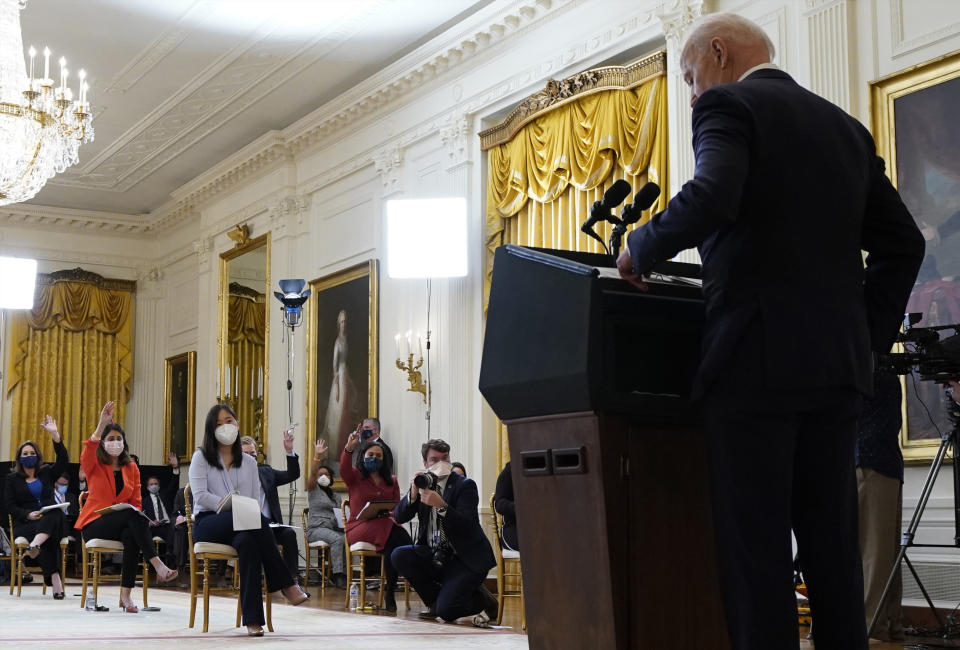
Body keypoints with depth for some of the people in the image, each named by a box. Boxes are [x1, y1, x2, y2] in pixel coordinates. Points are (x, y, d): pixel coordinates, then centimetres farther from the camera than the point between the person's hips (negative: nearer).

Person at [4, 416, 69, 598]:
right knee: (49, 539, -36)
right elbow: (10, 506, 7)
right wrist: (28, 514, -13)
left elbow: (63, 460, 2)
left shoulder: (47, 473, 20)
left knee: (57, 514, -37)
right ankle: (55, 581, -52)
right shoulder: (12, 479, 17)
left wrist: (55, 435, -8)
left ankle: (35, 544, -63)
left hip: (51, 521, 2)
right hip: (24, 524, -2)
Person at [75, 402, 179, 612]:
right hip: (94, 525, -3)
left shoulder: (131, 468, 14)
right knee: (132, 515, -34)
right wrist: (102, 424, -28)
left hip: (124, 524, 3)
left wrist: (135, 513, -11)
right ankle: (158, 565, -43)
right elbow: (87, 452, -20)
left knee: (131, 535, -36)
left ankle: (126, 595, -37)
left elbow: (136, 502, 12)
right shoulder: (94, 466, 5)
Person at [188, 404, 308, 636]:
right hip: (208, 523, -3)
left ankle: (253, 618, -43)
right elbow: (200, 495, -6)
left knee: (247, 542, -38)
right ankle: (285, 584, -33)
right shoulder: (201, 457, 9)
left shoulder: (249, 463, 21)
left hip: (243, 526, 3)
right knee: (258, 521, -36)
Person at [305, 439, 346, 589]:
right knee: (338, 539, -35)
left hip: (334, 528, 5)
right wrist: (317, 457, -21)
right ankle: (338, 576, -37)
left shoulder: (336, 496, 27)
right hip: (316, 529, -5)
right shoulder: (313, 490, 11)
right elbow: (312, 474, -8)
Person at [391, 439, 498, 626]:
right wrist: (413, 494, -19)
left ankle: (482, 600, 11)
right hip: (434, 556, 6)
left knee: (445, 611, -21)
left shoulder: (465, 485, -9)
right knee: (399, 556, -18)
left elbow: (467, 526, -21)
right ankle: (436, 601, 1)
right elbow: (399, 517, -2)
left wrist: (441, 505, -34)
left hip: (465, 559, -6)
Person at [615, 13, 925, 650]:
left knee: (754, 543, -3)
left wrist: (643, 247, -7)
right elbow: (904, 243, 17)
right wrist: (868, 331, 18)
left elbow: (710, 198, -23)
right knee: (831, 541, 10)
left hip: (759, 361, -7)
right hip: (838, 365, 7)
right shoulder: (846, 127, 19)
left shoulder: (728, 105, -3)